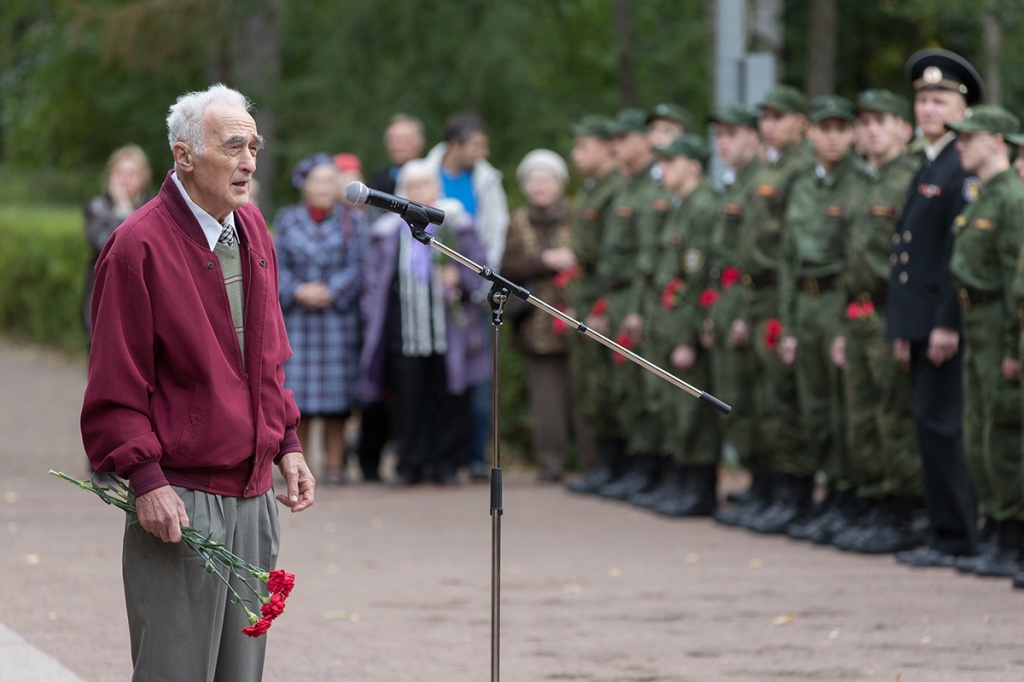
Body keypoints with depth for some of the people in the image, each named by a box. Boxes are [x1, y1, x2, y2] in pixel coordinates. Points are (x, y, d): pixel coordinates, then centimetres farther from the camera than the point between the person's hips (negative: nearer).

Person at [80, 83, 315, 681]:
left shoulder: (252, 231, 12)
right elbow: (114, 385, -12)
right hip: (179, 501, -7)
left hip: (254, 497, 8)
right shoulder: (140, 246, -12)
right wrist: (146, 479, -18)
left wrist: (287, 443, 13)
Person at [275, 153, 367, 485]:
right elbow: (276, 265, 3)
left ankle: (334, 464, 3)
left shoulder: (352, 221, 6)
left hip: (339, 317, -1)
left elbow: (358, 267, -1)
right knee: (297, 395, -2)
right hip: (296, 320, 1)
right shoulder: (287, 220, 10)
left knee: (336, 401, -3)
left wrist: (331, 293, -14)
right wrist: (298, 292, -13)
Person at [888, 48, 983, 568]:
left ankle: (955, 537, -5)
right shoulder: (925, 169, 18)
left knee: (936, 421, -9)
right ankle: (946, 536, 14)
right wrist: (902, 328, 16)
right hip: (919, 321, 9)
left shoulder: (966, 169, -11)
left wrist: (947, 324, -21)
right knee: (933, 425, 10)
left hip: (945, 323, -9)